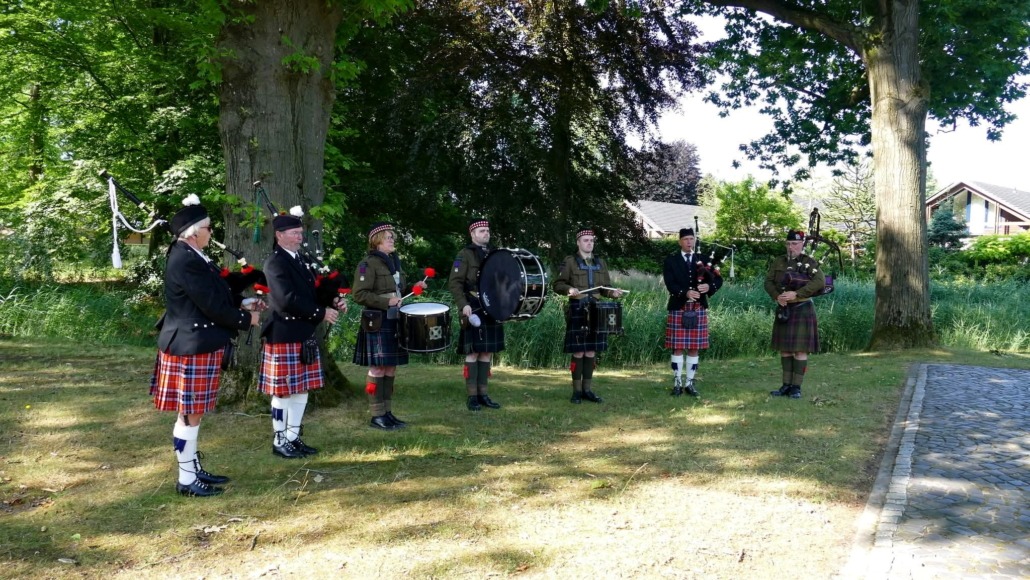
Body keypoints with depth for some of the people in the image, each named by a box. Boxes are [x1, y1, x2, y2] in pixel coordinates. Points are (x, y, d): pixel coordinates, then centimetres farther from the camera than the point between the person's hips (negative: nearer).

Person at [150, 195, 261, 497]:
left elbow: (213, 295, 18)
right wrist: (246, 319, -8)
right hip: (191, 347, -10)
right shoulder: (186, 262, -21)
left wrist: (241, 304, 5)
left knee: (192, 413, 18)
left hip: (197, 345, 10)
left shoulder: (191, 256, 11)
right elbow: (212, 304, -22)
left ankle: (194, 469, 29)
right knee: (189, 415, 0)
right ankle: (186, 480, 10)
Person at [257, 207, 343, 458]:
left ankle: (293, 437, 24)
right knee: (283, 391, 1)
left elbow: (311, 292, 18)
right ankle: (280, 442, 13)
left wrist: (333, 302, -2)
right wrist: (321, 313, -19)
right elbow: (288, 300, -24)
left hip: (304, 335, 9)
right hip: (284, 336, -8)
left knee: (301, 389, 13)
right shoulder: (275, 262, -14)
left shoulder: (300, 259, 13)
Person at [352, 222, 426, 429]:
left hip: (395, 321, 8)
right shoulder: (368, 264, -10)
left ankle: (387, 412, 18)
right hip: (378, 323, -8)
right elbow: (359, 295, -17)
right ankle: (377, 416, 2)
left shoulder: (394, 261, 16)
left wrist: (413, 288, 9)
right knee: (378, 369, -5)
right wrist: (386, 302, -21)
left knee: (391, 368, 10)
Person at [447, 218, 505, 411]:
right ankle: (471, 396, 2)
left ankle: (483, 393, 15)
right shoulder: (465, 254, -4)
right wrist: (463, 305, -20)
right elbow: (454, 283, -9)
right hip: (474, 310, -6)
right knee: (473, 352, -4)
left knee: (488, 352, 8)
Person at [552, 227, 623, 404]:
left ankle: (587, 389, 16)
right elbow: (557, 284, -3)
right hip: (577, 310, -5)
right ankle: (576, 391, 5)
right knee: (578, 352, -3)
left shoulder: (600, 263, 14)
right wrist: (569, 289, -22)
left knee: (591, 351, 7)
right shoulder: (569, 261, -1)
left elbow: (605, 287, 17)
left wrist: (613, 293, -4)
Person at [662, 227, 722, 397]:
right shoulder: (671, 260, 4)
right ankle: (677, 383, 7)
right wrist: (686, 293, -25)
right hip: (678, 308, -3)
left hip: (699, 309, 3)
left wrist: (709, 286, -17)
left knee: (695, 348, 5)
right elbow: (670, 283, -9)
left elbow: (718, 280, 5)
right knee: (678, 347, -1)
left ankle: (690, 383, 13)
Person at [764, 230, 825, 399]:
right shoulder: (778, 262, 8)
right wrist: (777, 296, -16)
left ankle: (796, 387, 3)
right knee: (785, 349, 9)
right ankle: (786, 385, 17)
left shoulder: (810, 262, -6)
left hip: (802, 309, -5)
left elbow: (820, 282, -19)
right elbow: (768, 281, 3)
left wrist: (797, 294, -26)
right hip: (783, 309, 5)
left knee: (800, 350, -3)